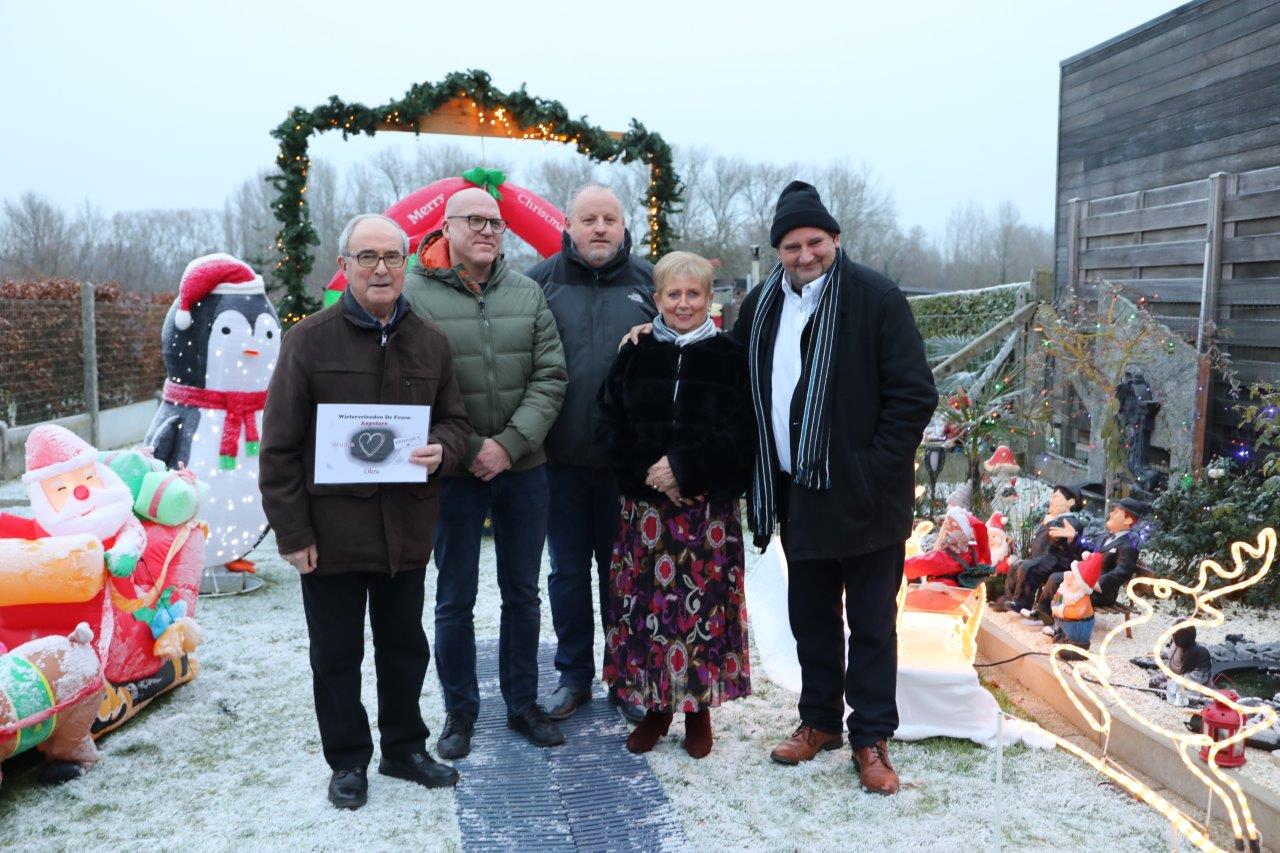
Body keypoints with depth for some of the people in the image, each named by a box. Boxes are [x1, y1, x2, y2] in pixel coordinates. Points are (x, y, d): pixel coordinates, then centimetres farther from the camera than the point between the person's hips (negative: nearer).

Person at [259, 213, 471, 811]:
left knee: (404, 646, 17)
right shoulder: (310, 339, -6)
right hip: (332, 530, -3)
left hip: (407, 529, 3)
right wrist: (291, 531, -9)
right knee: (336, 654, 11)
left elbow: (453, 419, 12)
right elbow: (279, 446, -6)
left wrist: (440, 449, -12)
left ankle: (405, 748, 35)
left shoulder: (429, 342, 5)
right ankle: (348, 761, 29)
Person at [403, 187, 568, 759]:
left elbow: (549, 377, -1)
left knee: (522, 595, 14)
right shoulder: (417, 295, -7)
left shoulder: (527, 294, 3)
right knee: (455, 601, 9)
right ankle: (459, 713, 28)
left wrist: (509, 444, -12)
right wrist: (467, 450, -14)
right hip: (454, 474, -3)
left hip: (524, 470, 3)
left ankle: (523, 705, 31)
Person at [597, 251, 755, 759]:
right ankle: (655, 707, 21)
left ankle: (699, 709, 19)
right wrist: (650, 475, -10)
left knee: (703, 603, 1)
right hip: (645, 504, 2)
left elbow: (741, 435, -5)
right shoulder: (635, 355, 7)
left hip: (709, 507, -2)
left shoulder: (730, 357, 1)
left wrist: (684, 467, -14)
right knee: (646, 603, 4)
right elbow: (613, 428, 4)